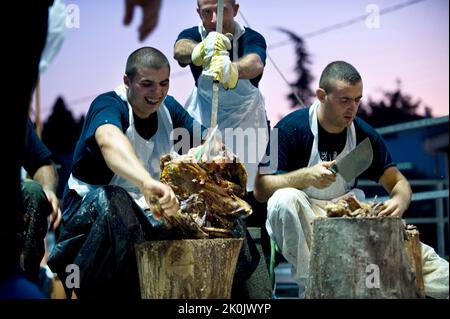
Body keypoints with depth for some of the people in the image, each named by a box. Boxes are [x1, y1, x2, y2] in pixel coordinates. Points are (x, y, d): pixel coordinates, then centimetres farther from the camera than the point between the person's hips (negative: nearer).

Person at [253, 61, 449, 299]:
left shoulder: (363, 134, 1)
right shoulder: (292, 128, -12)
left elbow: (397, 182, 4)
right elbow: (260, 189, -17)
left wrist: (400, 201, -21)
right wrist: (306, 177, -33)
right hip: (298, 224, -2)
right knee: (285, 198, -38)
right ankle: (309, 285, -25)